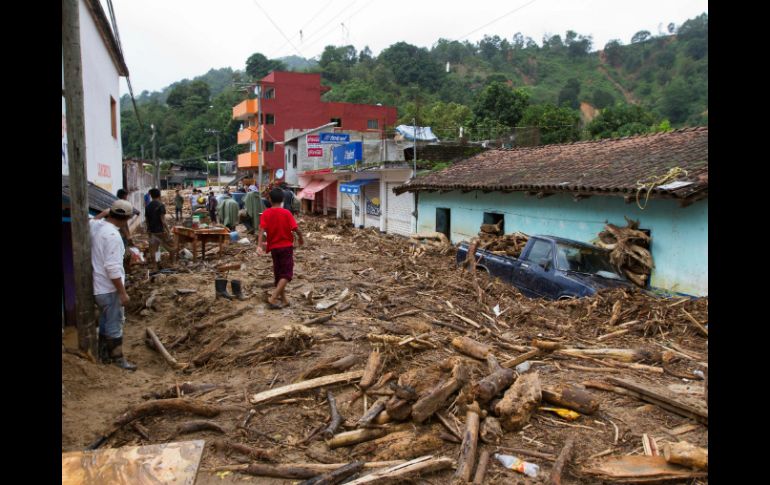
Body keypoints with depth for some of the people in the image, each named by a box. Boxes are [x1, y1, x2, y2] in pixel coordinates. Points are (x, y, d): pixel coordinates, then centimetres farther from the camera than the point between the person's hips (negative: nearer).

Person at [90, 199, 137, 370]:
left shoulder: (95, 225, 0)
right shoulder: (112, 235, -26)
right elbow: (113, 268, -27)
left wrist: (105, 214, 14)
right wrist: (122, 292, -21)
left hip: (99, 286, 9)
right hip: (109, 288, -9)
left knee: (105, 321, 21)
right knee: (115, 324, 4)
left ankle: (104, 355, 34)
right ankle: (118, 358, 17)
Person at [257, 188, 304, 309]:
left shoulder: (266, 213, -2)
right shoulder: (286, 213, -8)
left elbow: (262, 230, -15)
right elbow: (296, 229, -11)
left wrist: (259, 245, -23)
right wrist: (301, 238, 8)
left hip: (274, 247, 4)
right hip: (286, 246, -4)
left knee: (278, 274, 15)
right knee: (287, 274, -1)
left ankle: (283, 300, 22)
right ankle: (273, 298, -17)